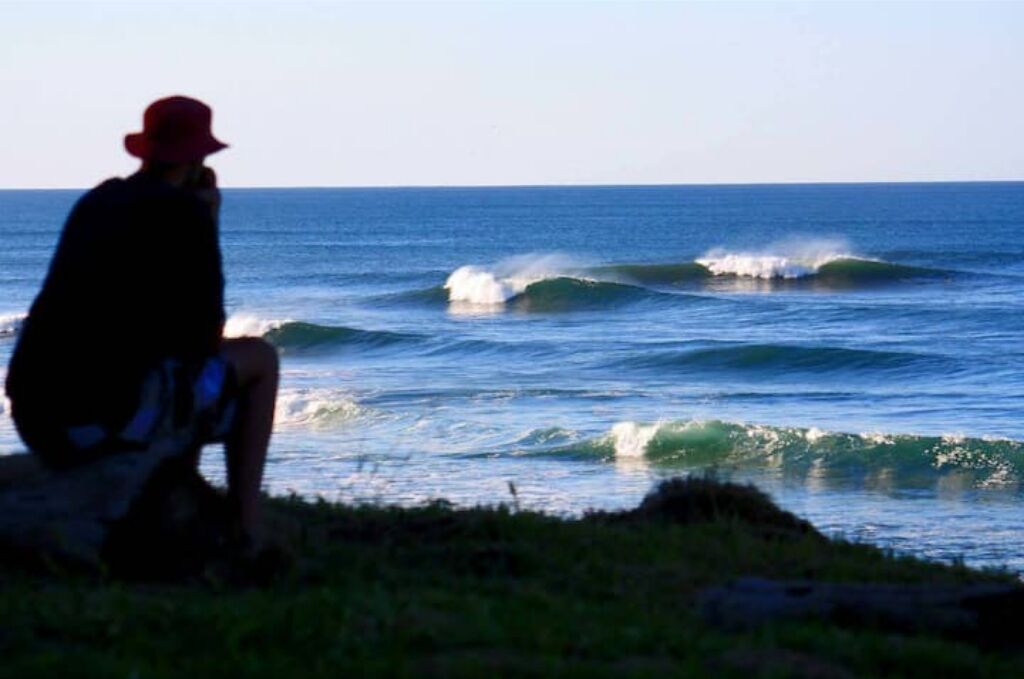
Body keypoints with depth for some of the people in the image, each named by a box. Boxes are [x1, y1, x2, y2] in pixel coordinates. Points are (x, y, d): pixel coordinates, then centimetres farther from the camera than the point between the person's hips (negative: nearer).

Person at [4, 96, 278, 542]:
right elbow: (206, 334, 1)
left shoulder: (96, 202, 18)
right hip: (108, 416, -8)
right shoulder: (185, 209, -3)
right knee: (258, 359, 13)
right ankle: (244, 529, 9)